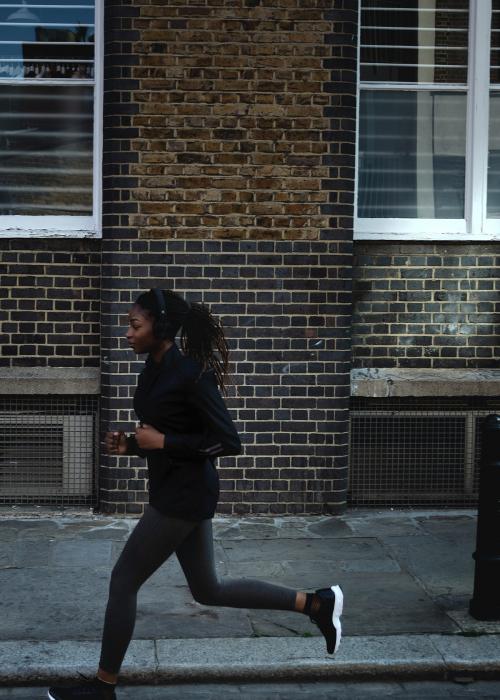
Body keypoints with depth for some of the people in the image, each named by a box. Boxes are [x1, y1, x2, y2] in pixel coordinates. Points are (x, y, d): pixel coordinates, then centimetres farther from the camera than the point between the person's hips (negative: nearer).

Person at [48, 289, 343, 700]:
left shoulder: (190, 373, -19)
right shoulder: (154, 370, 8)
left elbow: (229, 442, -19)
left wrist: (162, 442, -20)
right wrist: (130, 446, 2)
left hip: (185, 494, -10)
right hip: (174, 490, 10)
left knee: (124, 580, 0)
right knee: (209, 590, 16)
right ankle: (315, 603, 23)